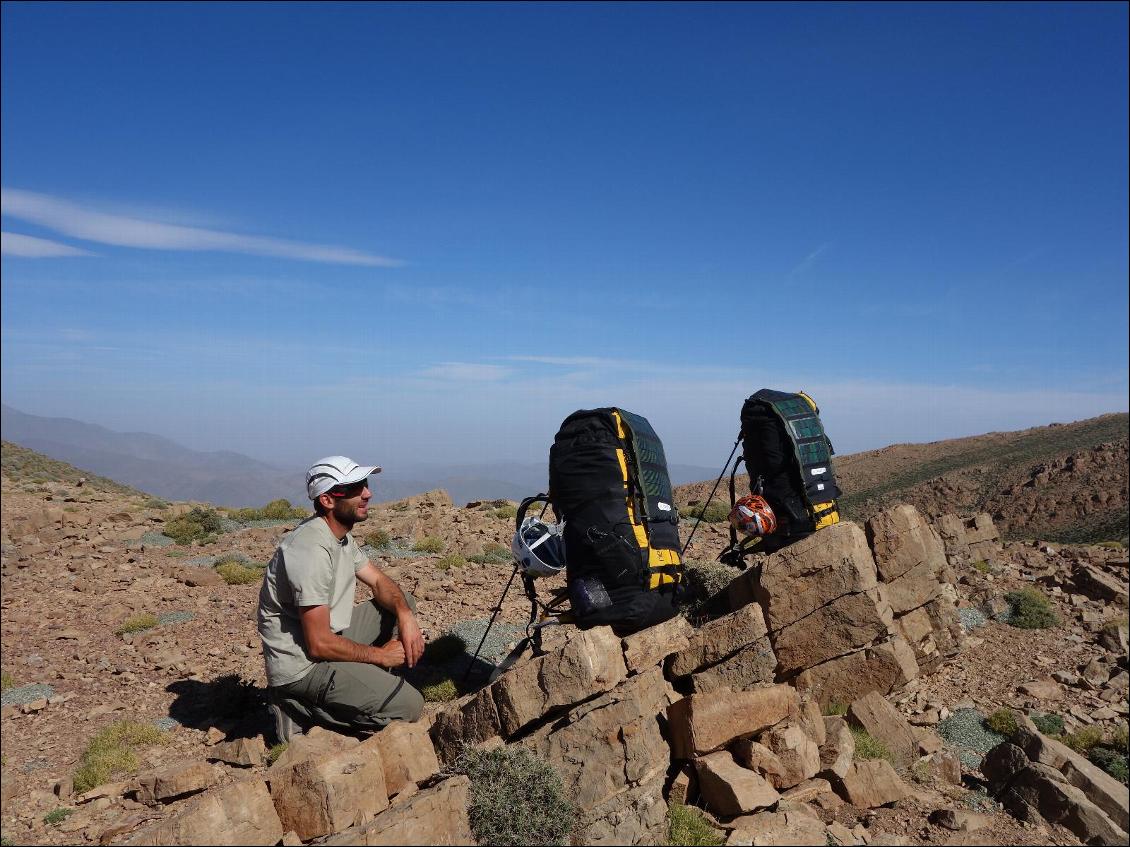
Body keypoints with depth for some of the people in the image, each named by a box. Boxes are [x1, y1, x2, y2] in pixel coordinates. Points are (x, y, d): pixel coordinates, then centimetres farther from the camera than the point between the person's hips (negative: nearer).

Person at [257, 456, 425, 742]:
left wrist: (405, 614, -10)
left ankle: (359, 688, 6)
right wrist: (380, 655, -13)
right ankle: (302, 709, -2)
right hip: (302, 665, -9)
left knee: (403, 603, 9)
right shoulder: (312, 550, -27)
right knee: (408, 706, -14)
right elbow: (319, 645, -26)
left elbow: (380, 582, 11)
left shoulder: (341, 534, 3)